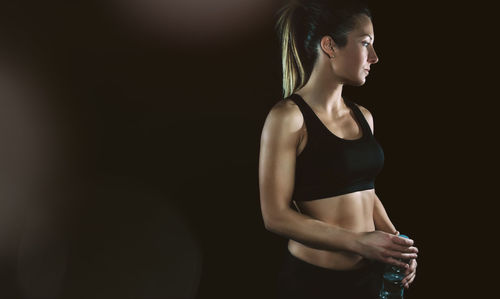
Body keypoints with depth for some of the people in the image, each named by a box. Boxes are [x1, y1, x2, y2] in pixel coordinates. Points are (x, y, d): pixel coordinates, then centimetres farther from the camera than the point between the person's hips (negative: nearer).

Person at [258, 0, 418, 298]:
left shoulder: (363, 116, 6)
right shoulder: (288, 116, -14)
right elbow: (276, 215, -16)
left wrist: (394, 241, 0)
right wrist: (359, 242, -20)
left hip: (371, 273, 7)